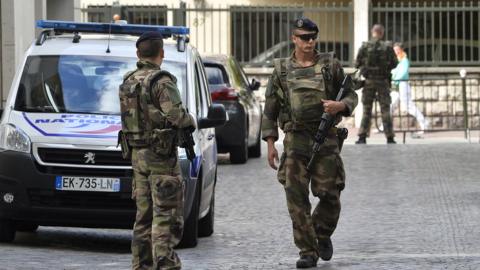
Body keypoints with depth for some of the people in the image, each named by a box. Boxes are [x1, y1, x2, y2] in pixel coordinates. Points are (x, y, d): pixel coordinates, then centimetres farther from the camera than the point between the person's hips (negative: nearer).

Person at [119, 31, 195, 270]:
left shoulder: (127, 82, 10)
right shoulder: (162, 82, -14)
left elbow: (130, 117, 12)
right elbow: (176, 116, -24)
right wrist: (190, 120, -1)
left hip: (137, 154, 8)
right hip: (161, 155, -7)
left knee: (144, 214, 13)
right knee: (166, 214, -6)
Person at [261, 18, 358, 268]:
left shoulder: (330, 65, 5)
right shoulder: (281, 70, 6)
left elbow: (351, 96, 9)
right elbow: (270, 109, 9)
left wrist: (340, 105, -14)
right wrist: (270, 143, 2)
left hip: (326, 139, 0)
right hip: (295, 141, 0)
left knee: (330, 196, -2)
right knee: (297, 199, -4)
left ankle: (323, 235, 26)